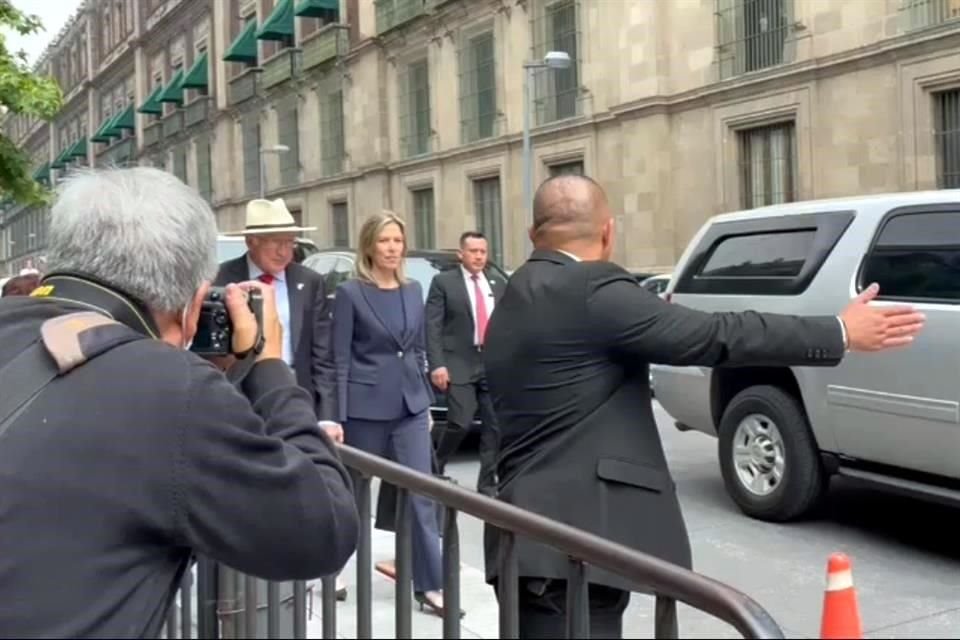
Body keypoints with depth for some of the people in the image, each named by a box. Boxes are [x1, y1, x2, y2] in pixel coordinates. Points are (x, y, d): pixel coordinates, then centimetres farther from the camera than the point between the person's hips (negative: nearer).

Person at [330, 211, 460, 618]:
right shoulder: (350, 293, -6)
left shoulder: (413, 290, 9)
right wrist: (337, 416, -12)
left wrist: (426, 401, 13)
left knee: (422, 495, -1)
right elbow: (340, 359, -8)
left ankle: (429, 585, 3)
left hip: (410, 407, 4)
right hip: (366, 408, -4)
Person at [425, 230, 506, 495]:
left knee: (495, 427, 2)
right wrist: (437, 364, -14)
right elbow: (433, 327, -5)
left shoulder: (498, 284, 15)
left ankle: (487, 484, 12)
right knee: (461, 423, -11)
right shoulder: (443, 282, 1)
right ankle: (434, 466, 14)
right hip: (459, 364, -4)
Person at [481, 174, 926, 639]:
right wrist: (841, 333, -9)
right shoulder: (590, 289, -13)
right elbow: (714, 336, -16)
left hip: (534, 535, 10)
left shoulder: (515, 303, 16)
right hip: (573, 543, -10)